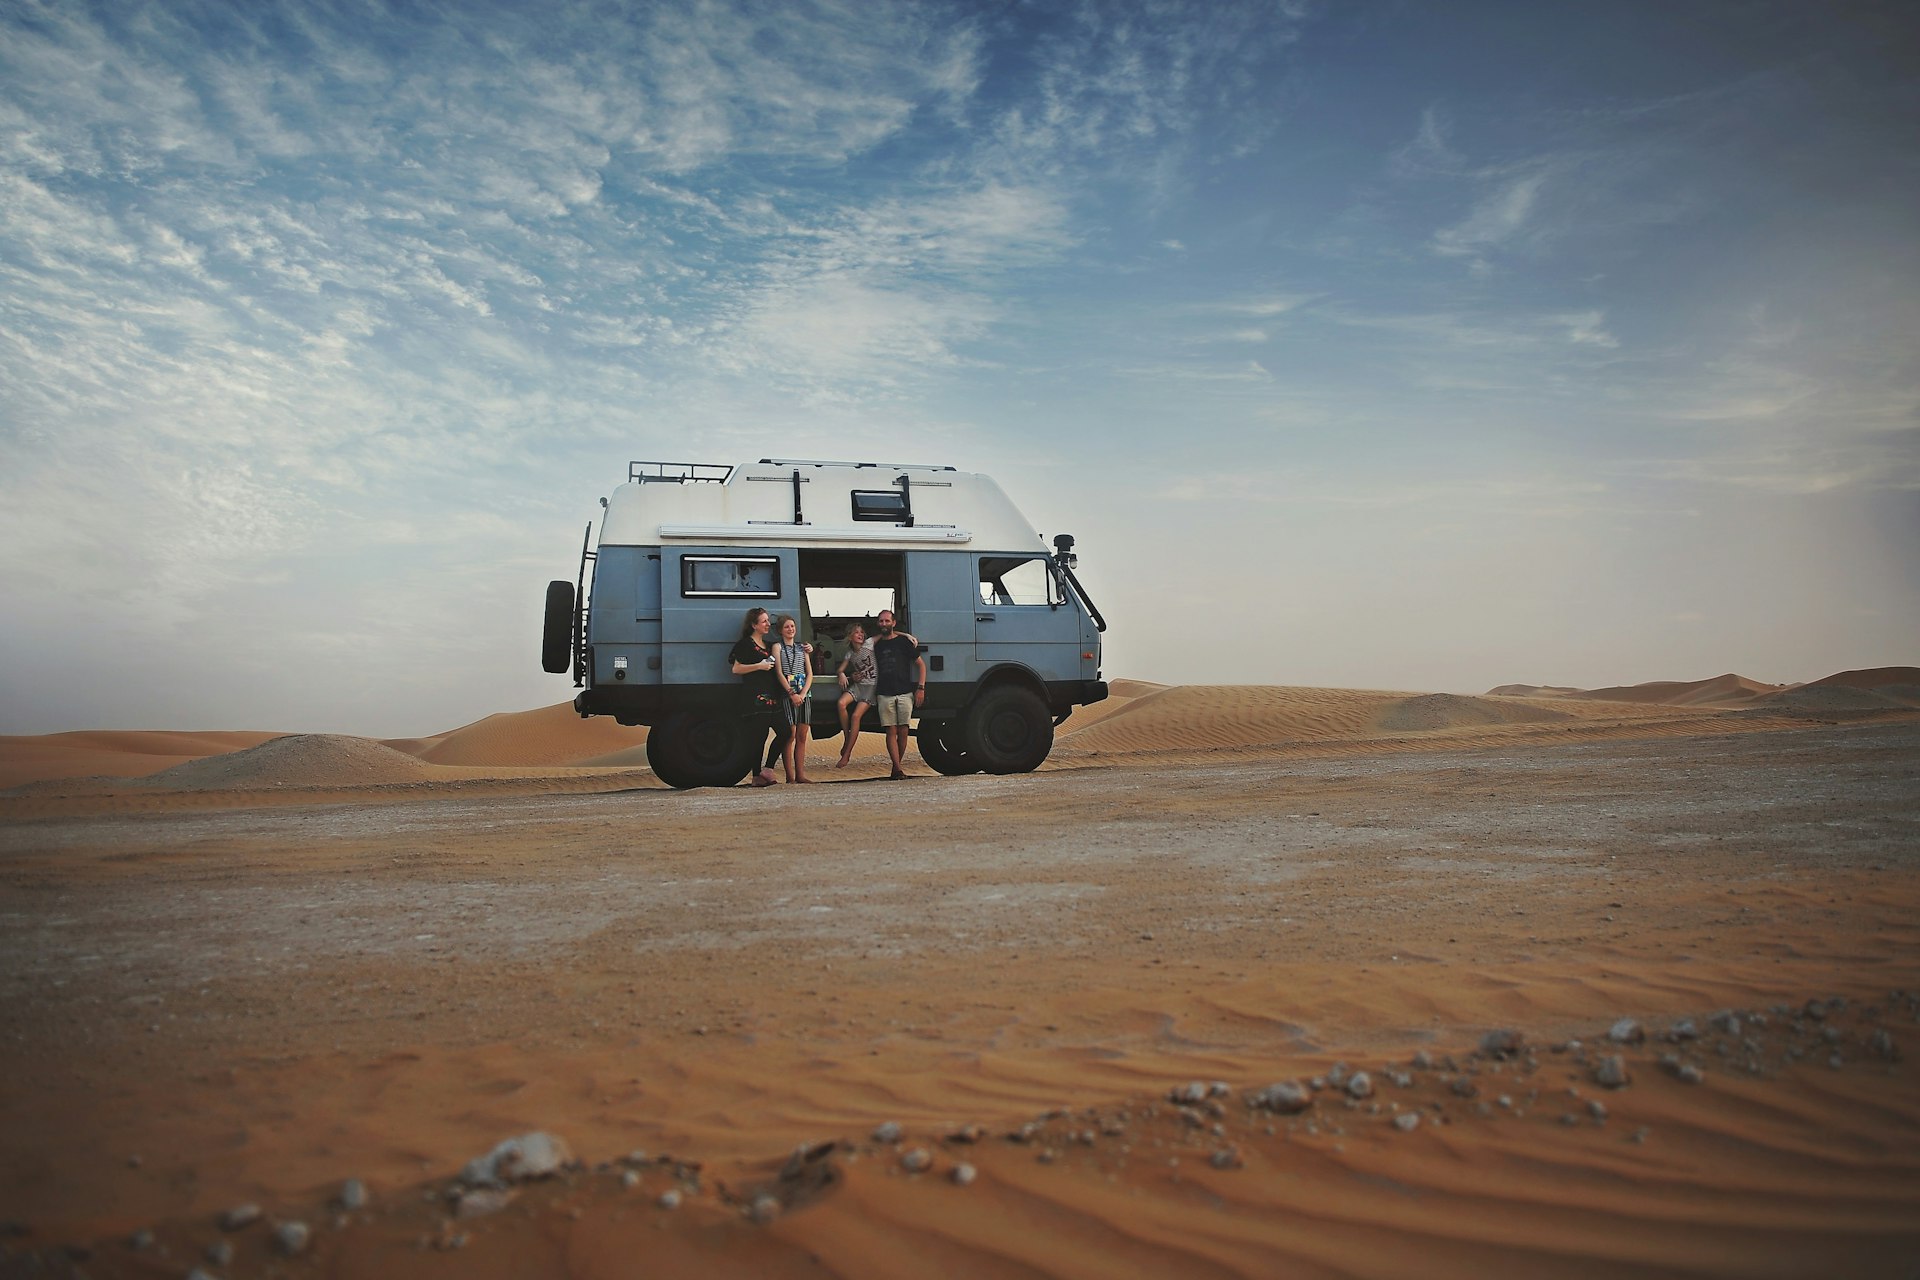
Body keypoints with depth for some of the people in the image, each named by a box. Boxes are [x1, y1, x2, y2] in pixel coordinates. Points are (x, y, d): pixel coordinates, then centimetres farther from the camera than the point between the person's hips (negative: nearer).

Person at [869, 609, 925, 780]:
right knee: (891, 731, -6)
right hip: (884, 695, 2)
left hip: (905, 693, -2)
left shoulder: (905, 641, 5)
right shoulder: (876, 645, 16)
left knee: (903, 731, -1)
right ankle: (898, 768, -8)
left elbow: (921, 664, 6)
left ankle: (896, 767, 9)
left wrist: (921, 688, -4)